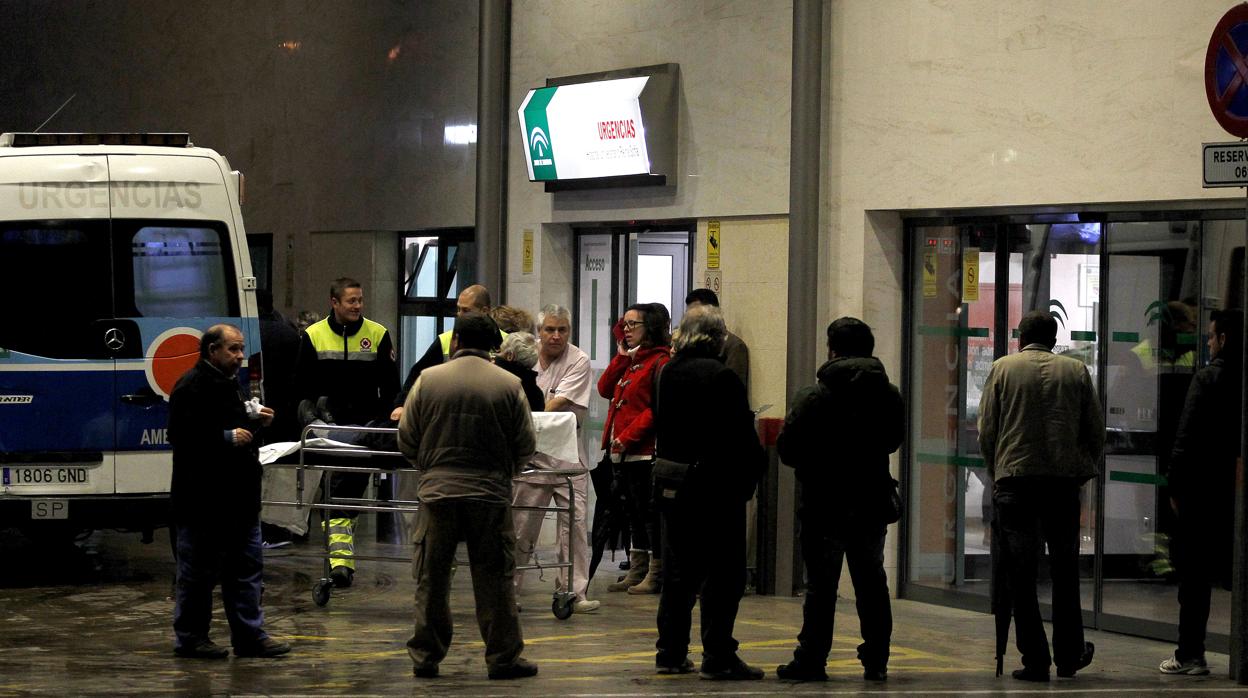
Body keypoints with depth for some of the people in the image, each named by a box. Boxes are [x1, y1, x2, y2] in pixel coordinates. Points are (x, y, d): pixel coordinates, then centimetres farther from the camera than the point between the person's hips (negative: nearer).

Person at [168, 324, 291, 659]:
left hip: (238, 496, 10)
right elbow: (182, 436, -23)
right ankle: (190, 638, 8)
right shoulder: (192, 387, -14)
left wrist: (256, 422, 12)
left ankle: (250, 635, 15)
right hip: (205, 500, -10)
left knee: (247, 567, 10)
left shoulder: (229, 383, 17)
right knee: (199, 571, 0)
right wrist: (228, 438, -23)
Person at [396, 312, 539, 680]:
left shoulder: (428, 379, -1)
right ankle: (503, 659, 8)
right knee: (494, 580, 6)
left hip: (438, 489, 0)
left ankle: (425, 657, 13)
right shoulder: (509, 384, -1)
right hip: (490, 494, 0)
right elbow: (526, 445, 3)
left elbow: (406, 439, 4)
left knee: (431, 580, 9)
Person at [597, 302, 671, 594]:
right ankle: (637, 572, 19)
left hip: (645, 451, -9)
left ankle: (656, 575, 1)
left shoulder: (661, 361, -11)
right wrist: (622, 355, 3)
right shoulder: (631, 360, 17)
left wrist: (627, 438, -19)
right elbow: (605, 389, 9)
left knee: (649, 512, -4)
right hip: (625, 451, 9)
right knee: (634, 514, 13)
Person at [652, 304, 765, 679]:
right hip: (717, 489, -7)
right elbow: (742, 437, -13)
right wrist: (753, 471, 0)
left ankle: (671, 653, 16)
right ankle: (718, 657, -1)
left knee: (678, 573, 14)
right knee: (723, 574, 0)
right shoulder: (721, 377, -15)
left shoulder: (666, 374, 6)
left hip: (672, 489, 7)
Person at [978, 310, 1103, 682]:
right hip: (1064, 481, 2)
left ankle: (1035, 660, 0)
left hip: (1014, 480, -1)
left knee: (1021, 575, 2)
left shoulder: (1002, 369, 3)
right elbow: (1097, 431, 6)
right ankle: (1068, 656, 18)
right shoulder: (1076, 371, 7)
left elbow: (986, 431, 1)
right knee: (1065, 572, 13)